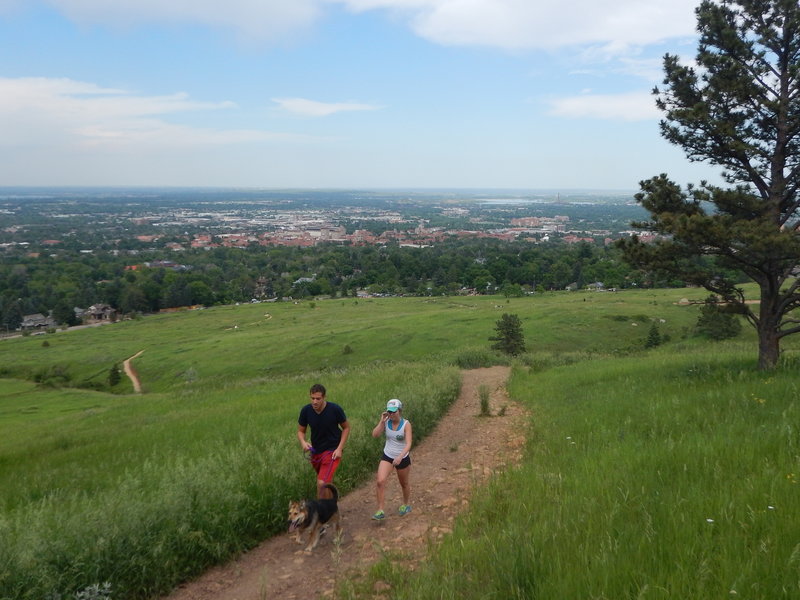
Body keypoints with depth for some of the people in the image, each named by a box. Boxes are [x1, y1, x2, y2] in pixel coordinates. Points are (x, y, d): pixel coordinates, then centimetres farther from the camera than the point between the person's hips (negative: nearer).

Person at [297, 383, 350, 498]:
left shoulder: (335, 409, -19)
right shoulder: (306, 411, -12)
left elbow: (346, 427, -4)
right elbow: (300, 431, 2)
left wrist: (339, 448, -12)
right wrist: (303, 442, -20)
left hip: (332, 451, -4)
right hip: (315, 451, 4)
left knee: (322, 483, -19)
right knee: (328, 482, 22)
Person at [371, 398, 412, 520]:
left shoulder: (406, 424, -17)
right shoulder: (386, 422, -6)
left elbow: (408, 444, -24)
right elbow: (375, 435, -15)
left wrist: (400, 457, -37)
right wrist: (381, 421, -21)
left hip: (403, 458, -2)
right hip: (387, 456, 2)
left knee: (404, 483, 18)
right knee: (380, 481, -17)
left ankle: (407, 504, 46)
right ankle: (380, 511, -8)